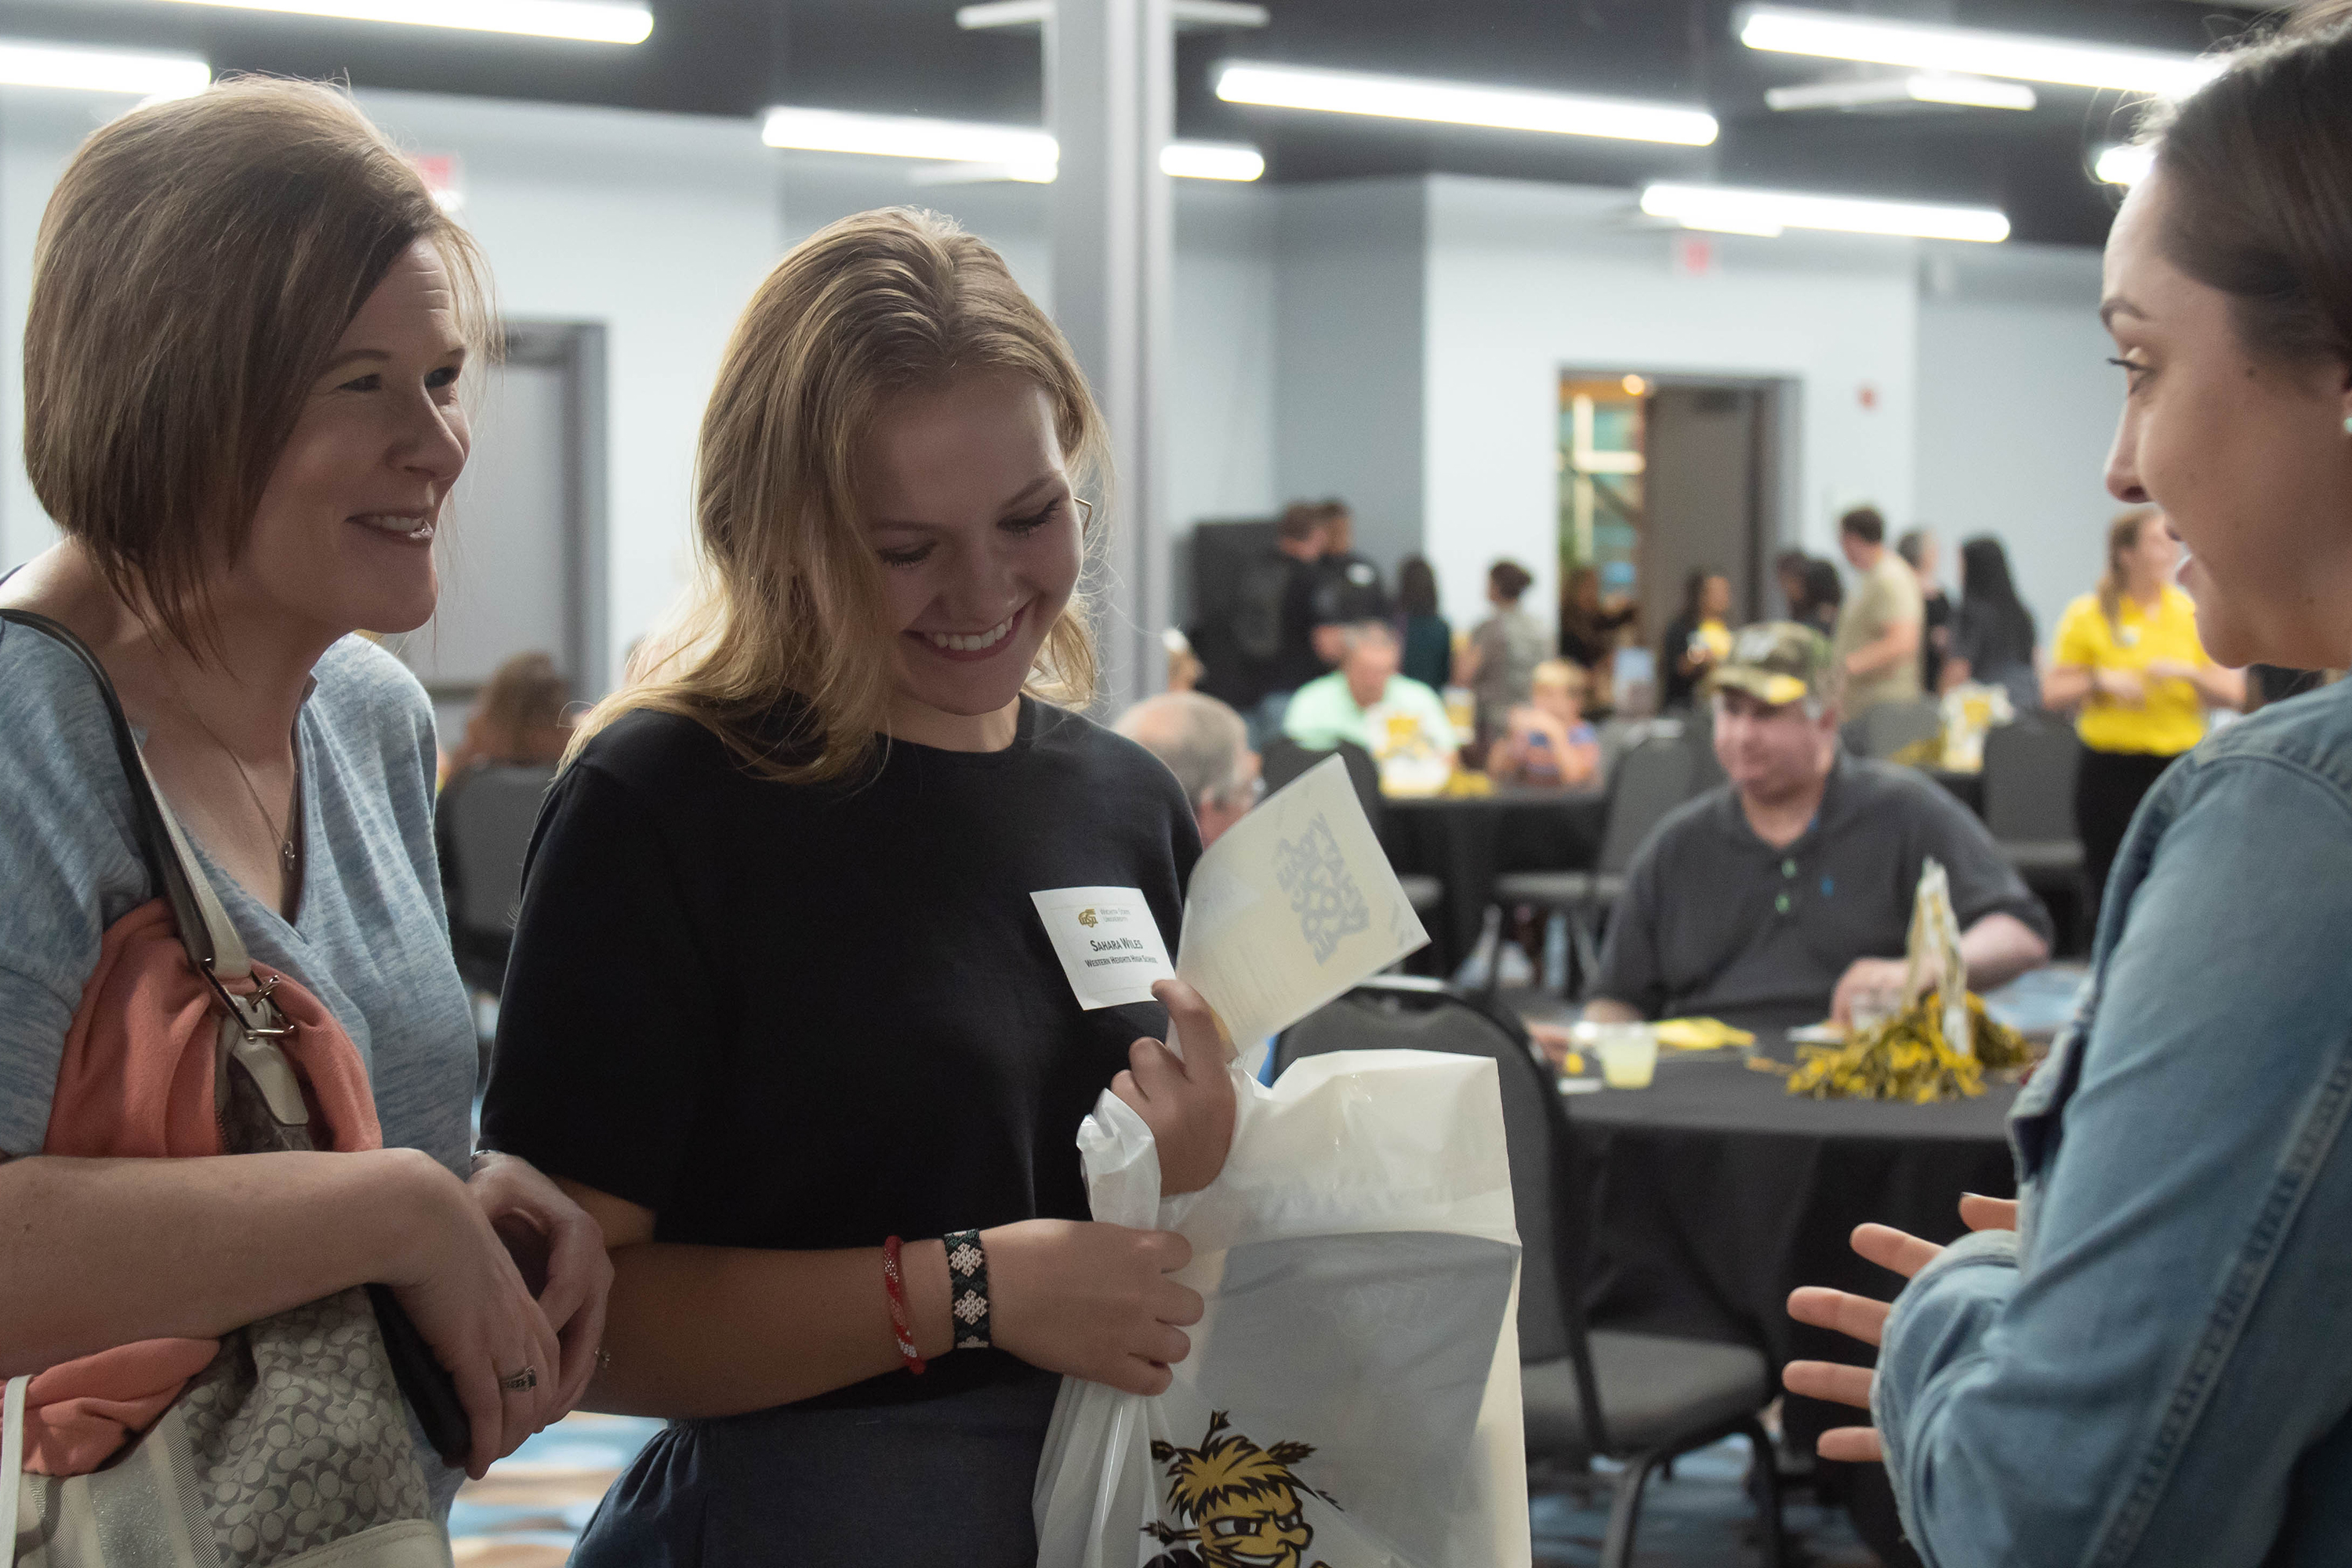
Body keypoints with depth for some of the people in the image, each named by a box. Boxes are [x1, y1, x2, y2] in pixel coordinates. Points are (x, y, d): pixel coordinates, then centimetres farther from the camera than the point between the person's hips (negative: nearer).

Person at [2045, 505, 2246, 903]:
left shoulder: (2194, 614, 7)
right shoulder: (2087, 616, 1)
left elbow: (2234, 694, 5)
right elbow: (2053, 692, 2)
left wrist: (2187, 673, -12)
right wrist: (2102, 681, -14)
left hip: (2181, 765, 2)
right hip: (2112, 770, -1)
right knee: (2112, 888, 0)